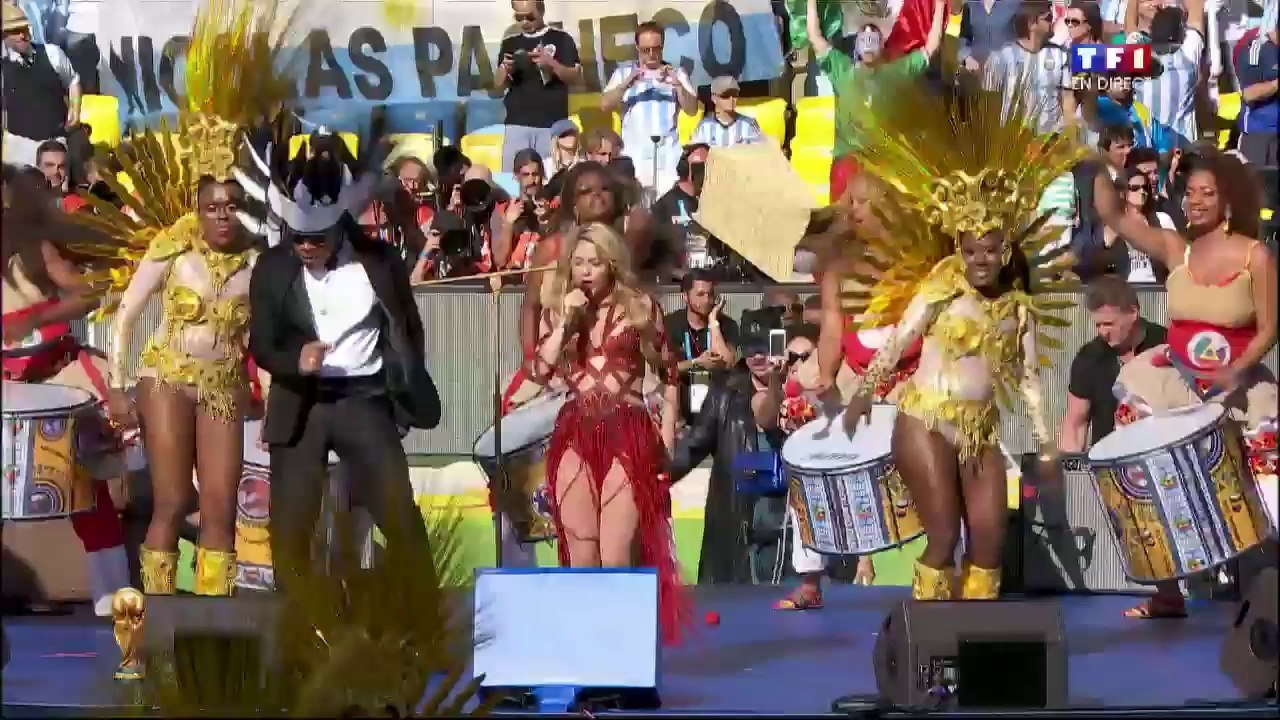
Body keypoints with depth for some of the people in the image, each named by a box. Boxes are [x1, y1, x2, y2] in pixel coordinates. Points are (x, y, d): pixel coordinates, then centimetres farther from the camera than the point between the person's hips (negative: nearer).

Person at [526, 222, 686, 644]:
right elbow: (538, 371, -2)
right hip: (575, 437, 3)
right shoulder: (557, 311, 10)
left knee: (615, 559, -9)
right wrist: (565, 321, -7)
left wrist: (667, 435, 1)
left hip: (627, 435, -3)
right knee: (581, 559, 7)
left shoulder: (641, 307, 2)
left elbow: (668, 374, 7)